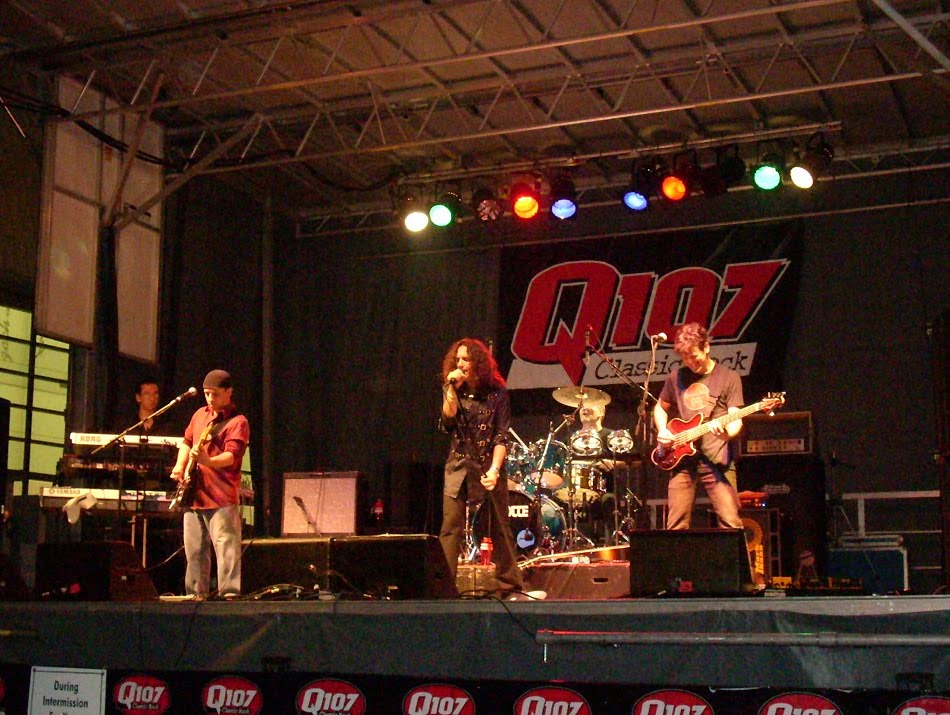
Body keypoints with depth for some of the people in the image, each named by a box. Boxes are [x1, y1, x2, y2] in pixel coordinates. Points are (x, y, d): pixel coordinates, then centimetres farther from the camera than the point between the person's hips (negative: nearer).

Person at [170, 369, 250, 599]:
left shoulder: (237, 422, -6)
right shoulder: (200, 414, 17)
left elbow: (232, 456, -19)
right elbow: (187, 442, 27)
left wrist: (208, 461, -37)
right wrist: (180, 465, 9)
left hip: (221, 498, -8)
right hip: (194, 495, 8)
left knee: (227, 549, -11)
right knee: (194, 550, 12)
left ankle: (229, 595, -12)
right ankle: (197, 594, 19)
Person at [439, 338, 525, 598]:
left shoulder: (497, 393, -2)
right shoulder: (452, 390, 8)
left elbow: (502, 436, -6)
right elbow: (448, 423, -7)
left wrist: (494, 469, -17)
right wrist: (452, 389, -12)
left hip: (489, 466, -2)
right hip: (458, 466, 2)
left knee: (499, 527, 3)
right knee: (451, 526, -7)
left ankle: (509, 584, 11)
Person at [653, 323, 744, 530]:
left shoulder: (728, 377, 2)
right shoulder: (677, 377, 12)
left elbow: (735, 419, -4)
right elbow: (660, 407, 25)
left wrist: (727, 432, -26)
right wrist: (662, 431, 6)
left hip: (716, 460, -3)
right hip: (681, 459, 3)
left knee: (731, 523, -11)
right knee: (676, 525, 1)